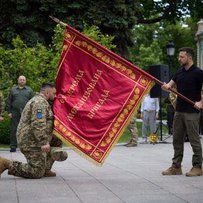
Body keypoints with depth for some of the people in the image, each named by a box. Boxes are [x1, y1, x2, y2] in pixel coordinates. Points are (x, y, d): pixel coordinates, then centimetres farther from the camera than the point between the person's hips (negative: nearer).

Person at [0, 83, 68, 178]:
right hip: (31, 141, -11)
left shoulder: (37, 100, 22)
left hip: (29, 138, 11)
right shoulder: (40, 102, -14)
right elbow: (38, 124, -25)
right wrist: (44, 142, -28)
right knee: (37, 173, -9)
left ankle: (45, 169, 12)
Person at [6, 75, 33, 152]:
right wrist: (9, 112, 3)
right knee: (14, 129, 1)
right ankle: (13, 146, 6)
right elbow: (9, 102, 11)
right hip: (15, 114, 1)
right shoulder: (13, 90, 12)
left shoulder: (29, 90, 10)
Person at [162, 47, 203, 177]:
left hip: (192, 112, -7)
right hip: (179, 111, 7)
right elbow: (171, 83, 11)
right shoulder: (179, 73, 13)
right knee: (177, 140, 9)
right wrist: (167, 86, -12)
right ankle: (176, 167, 16)